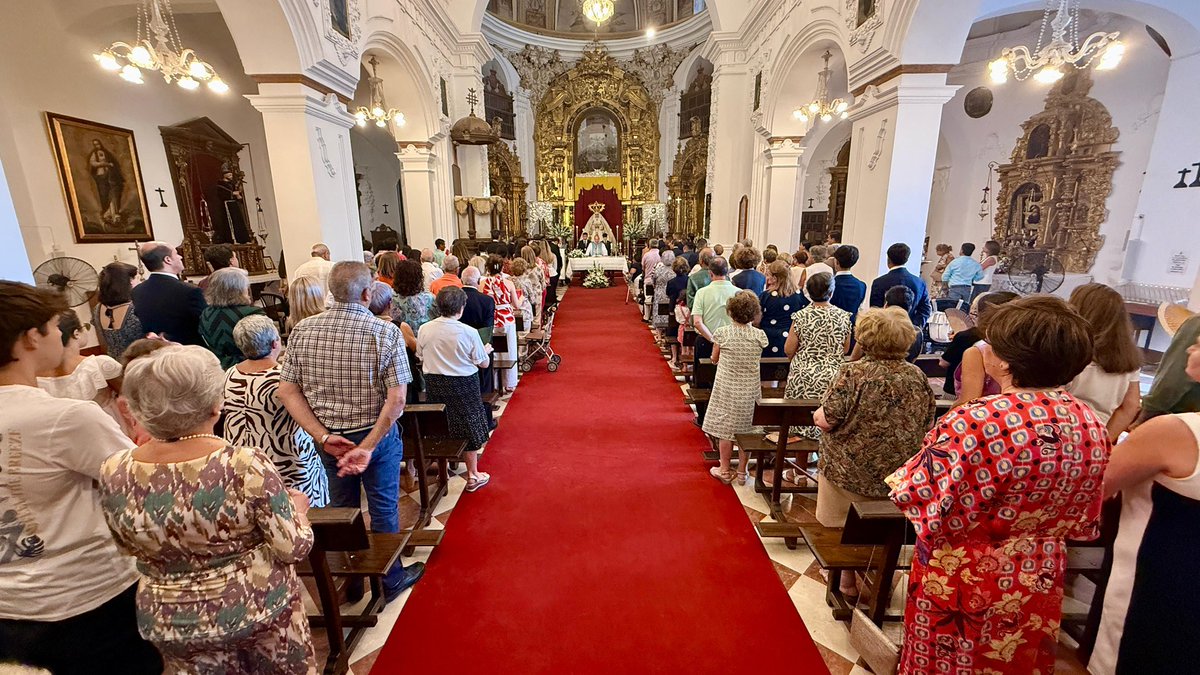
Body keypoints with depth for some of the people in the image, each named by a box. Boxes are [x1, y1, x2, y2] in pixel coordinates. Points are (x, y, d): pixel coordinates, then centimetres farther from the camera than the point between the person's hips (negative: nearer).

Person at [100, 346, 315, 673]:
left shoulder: (113, 473, -15)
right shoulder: (246, 466, -29)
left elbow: (130, 546, 4)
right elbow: (294, 548, -20)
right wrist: (297, 507, -3)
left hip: (170, 622, 4)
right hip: (258, 606, -3)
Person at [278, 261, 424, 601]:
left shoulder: (302, 330, -6)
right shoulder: (386, 333, -18)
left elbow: (287, 390, -6)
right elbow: (396, 399, -23)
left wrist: (323, 436, -10)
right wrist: (368, 446, -18)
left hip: (327, 438, 4)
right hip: (376, 434, -4)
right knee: (384, 510, 14)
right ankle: (391, 579, 33)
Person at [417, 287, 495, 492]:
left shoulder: (425, 329, -7)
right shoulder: (468, 332, -17)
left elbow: (421, 358, 6)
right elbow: (483, 363, -9)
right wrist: (486, 350, 12)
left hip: (434, 383, 4)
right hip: (463, 385, -3)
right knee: (468, 428, 11)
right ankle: (472, 476, 20)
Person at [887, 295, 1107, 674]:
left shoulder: (976, 423, -30)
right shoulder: (1090, 424, -6)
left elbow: (925, 500, -22)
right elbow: (1083, 519, 6)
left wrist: (900, 480, -4)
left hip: (963, 582, -6)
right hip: (1039, 579, 6)